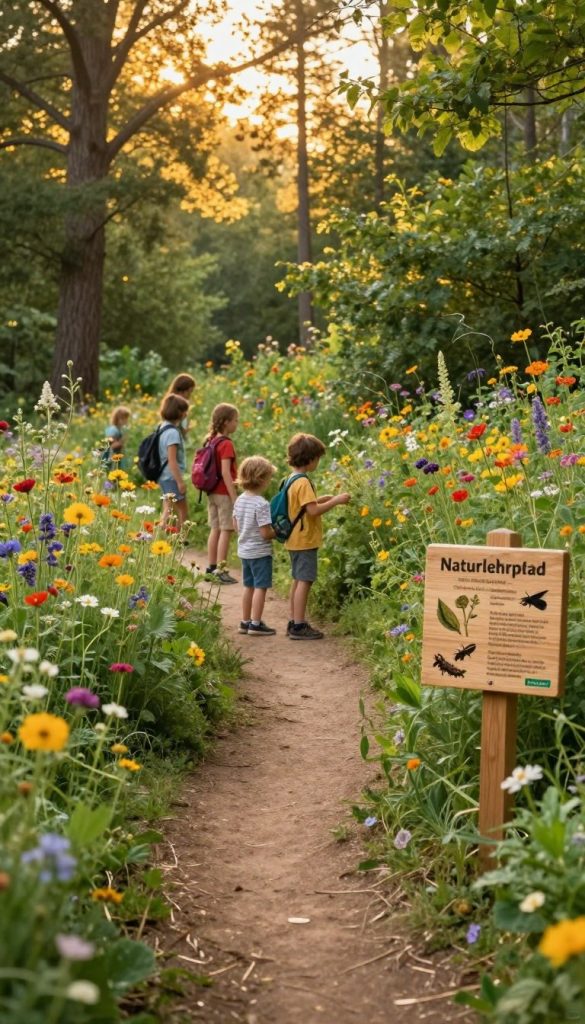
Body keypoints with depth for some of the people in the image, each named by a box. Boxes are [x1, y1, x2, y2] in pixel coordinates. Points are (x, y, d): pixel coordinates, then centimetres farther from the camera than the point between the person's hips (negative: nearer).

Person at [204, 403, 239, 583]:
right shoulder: (226, 444, -16)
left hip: (212, 492, 8)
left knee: (215, 530, 13)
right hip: (224, 493, -8)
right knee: (226, 531, -3)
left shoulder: (211, 441, 8)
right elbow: (225, 472, -21)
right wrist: (235, 497, -20)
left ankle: (211, 568, 18)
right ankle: (220, 570, -3)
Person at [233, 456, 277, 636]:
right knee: (260, 587, 0)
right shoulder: (262, 504, -22)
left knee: (249, 586, 17)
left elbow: (236, 526, 11)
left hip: (244, 550, 8)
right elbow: (266, 533, -22)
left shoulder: (239, 500, 2)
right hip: (260, 552, -8)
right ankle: (256, 624, 1)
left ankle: (245, 622, 24)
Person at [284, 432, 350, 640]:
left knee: (298, 581, 15)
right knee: (304, 581, -7)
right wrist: (335, 501, -16)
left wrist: (323, 499, 13)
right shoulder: (303, 483, -19)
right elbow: (313, 510, -25)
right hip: (305, 540, -10)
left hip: (295, 540, 10)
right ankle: (298, 626, -6)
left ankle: (294, 622, 20)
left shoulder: (291, 479, 11)